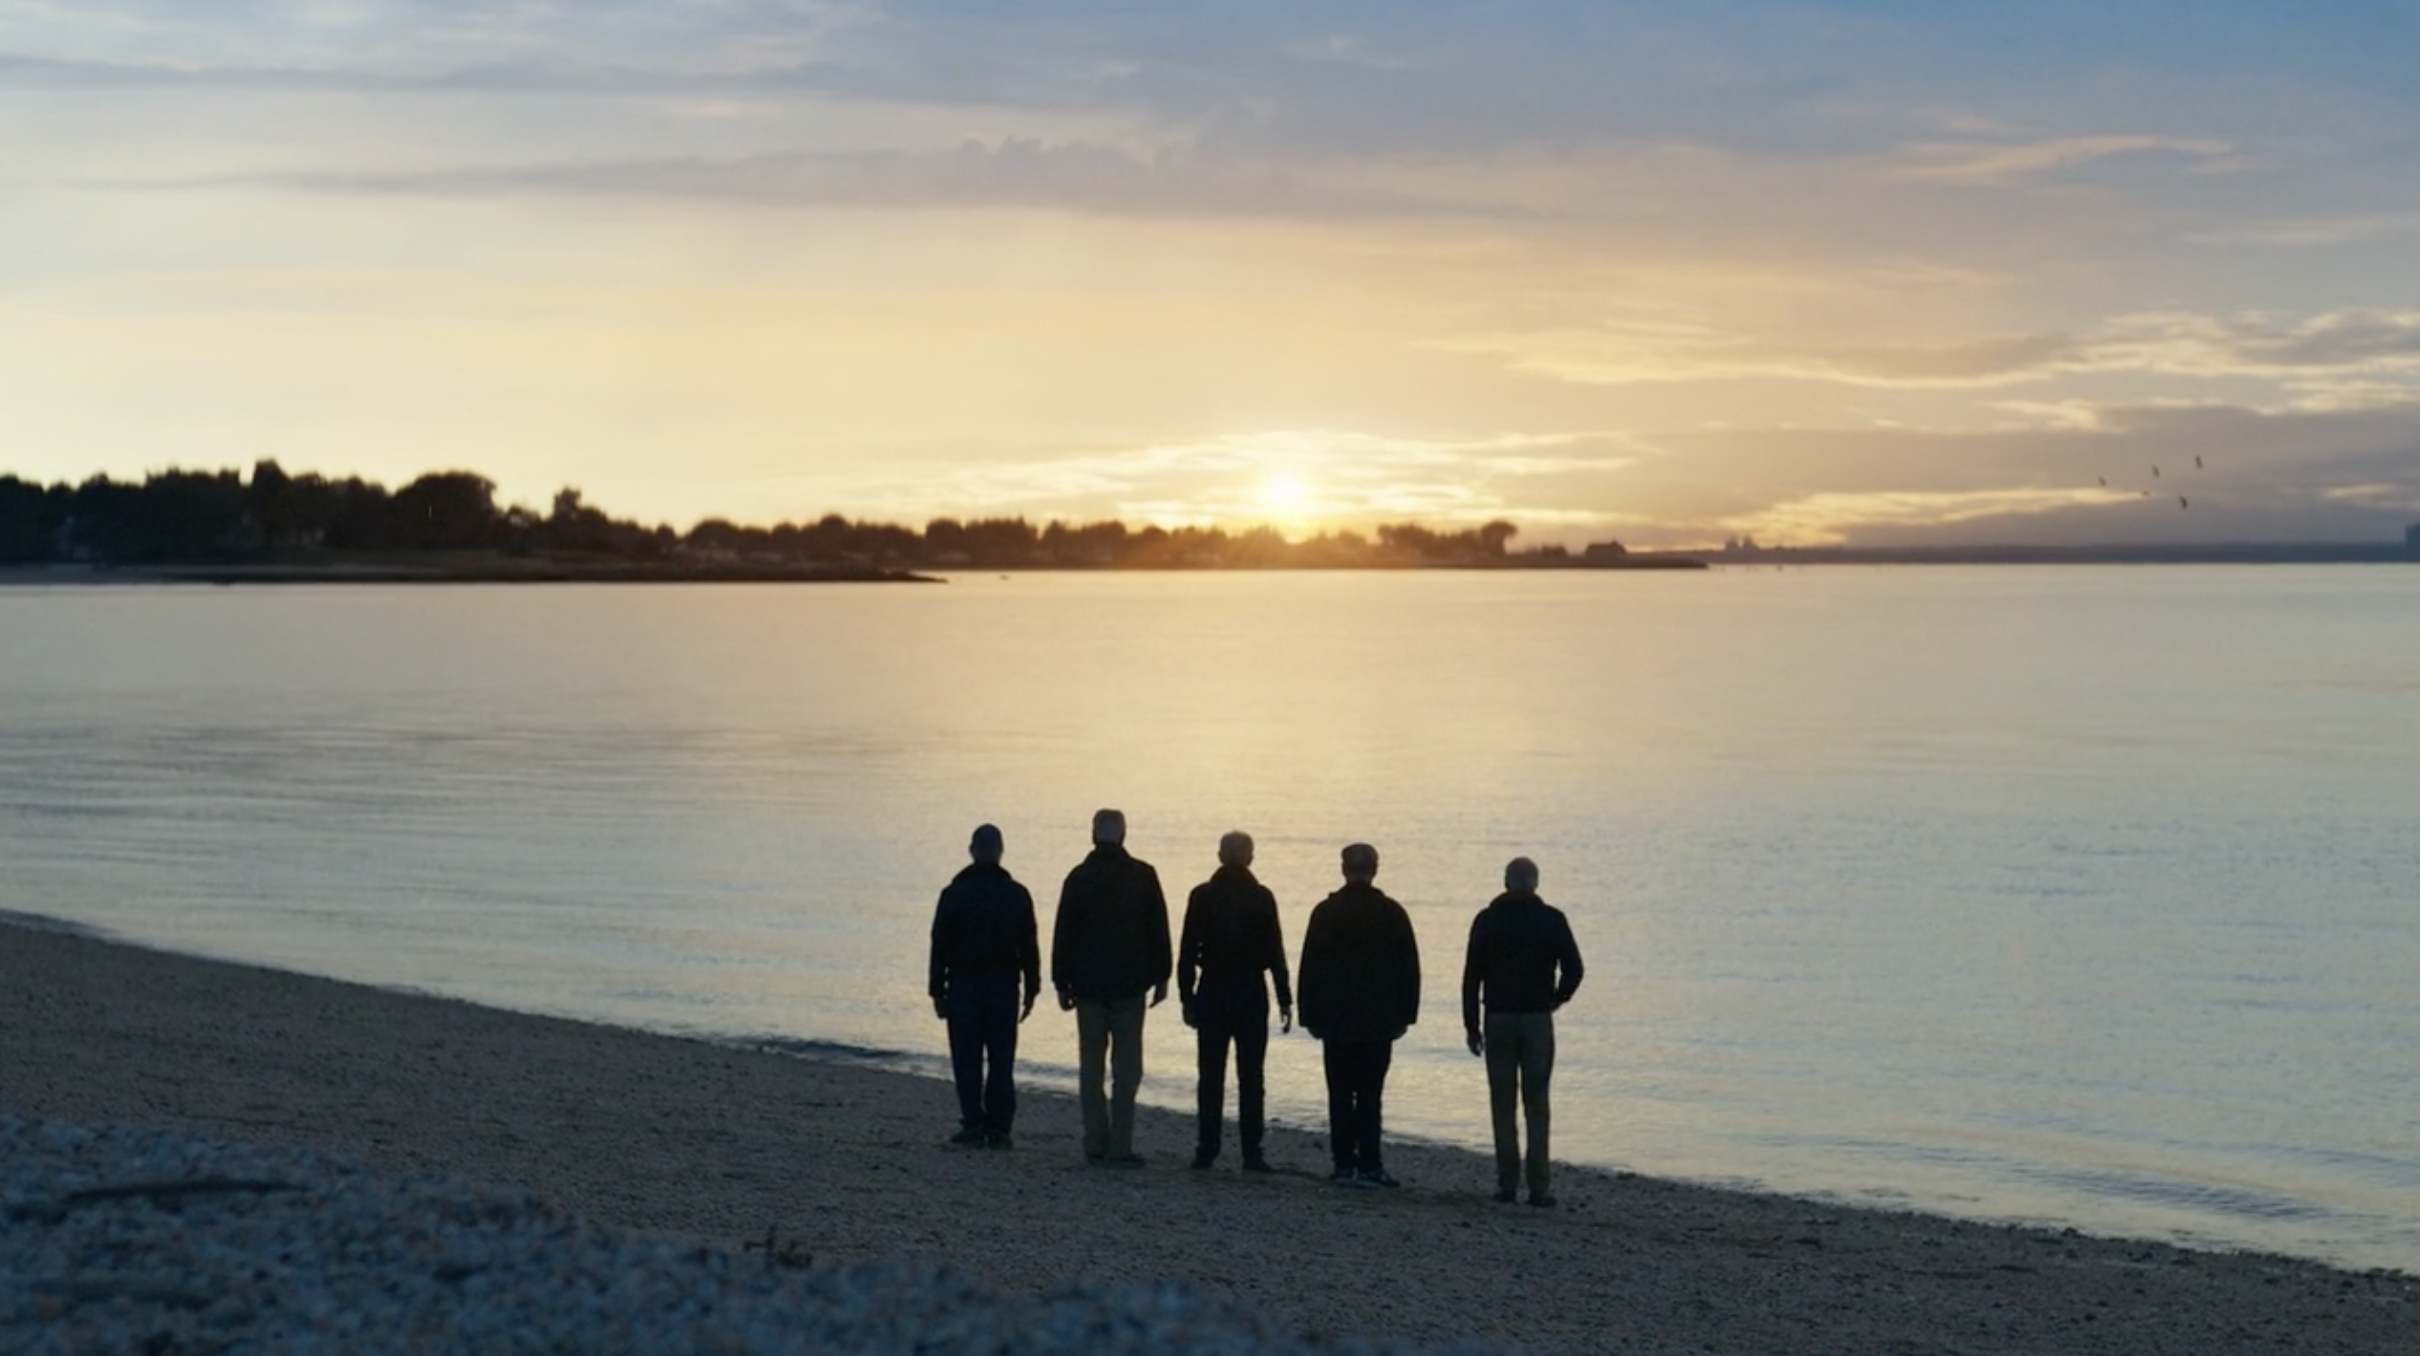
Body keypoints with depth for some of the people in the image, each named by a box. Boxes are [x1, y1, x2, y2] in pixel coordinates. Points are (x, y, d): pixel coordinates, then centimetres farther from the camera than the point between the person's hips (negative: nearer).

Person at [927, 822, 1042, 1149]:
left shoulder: (954, 893, -2)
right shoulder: (1017, 895, 1)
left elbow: (940, 945, -1)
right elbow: (1029, 946, 3)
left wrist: (937, 990, 5)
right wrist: (1031, 989, 10)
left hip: (964, 986, -1)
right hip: (1003, 987, 1)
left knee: (967, 1061, 3)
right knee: (1001, 1060, 4)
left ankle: (973, 1126, 0)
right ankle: (999, 1128, 2)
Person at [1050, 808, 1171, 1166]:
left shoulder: (1079, 877, 0)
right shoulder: (1143, 876, -3)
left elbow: (1064, 933, 2)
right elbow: (1158, 931, 0)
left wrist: (1062, 982, 8)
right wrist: (1161, 977, 8)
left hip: (1088, 985, 1)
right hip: (1129, 985, -1)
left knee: (1091, 1065, 9)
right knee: (1126, 1066, 0)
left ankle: (1095, 1144, 9)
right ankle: (1119, 1146, -6)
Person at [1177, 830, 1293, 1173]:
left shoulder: (1202, 896, -1)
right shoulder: (1261, 898, -5)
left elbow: (1188, 950, -1)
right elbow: (1275, 952, -5)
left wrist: (1187, 997, 6)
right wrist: (1285, 1000, 0)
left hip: (1211, 994, 1)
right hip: (1251, 996, -1)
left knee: (1211, 1077, 7)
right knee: (1251, 1077, 2)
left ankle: (1207, 1150, 5)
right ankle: (1251, 1154, -1)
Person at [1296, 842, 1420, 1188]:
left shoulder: (1326, 912, -2)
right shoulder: (1392, 914, 0)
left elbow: (1310, 968, -1)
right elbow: (1409, 969, 3)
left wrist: (1310, 1016, 5)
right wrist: (1405, 1015, 9)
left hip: (1336, 1021, -1)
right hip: (1379, 1022, 1)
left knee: (1341, 1095, 4)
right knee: (1370, 1095, 3)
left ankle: (1345, 1165, 2)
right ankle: (1369, 1165, -2)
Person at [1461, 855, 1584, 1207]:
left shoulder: (1487, 920, -1)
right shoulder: (1552, 920, -2)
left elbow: (1471, 976, -2)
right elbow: (1574, 970, -3)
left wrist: (1471, 1025, 3)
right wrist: (1556, 1000, 16)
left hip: (1499, 1020, 0)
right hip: (1538, 1020, 0)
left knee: (1503, 1105, 5)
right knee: (1536, 1104, 3)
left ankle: (1507, 1184, 3)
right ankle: (1538, 1187, -2)